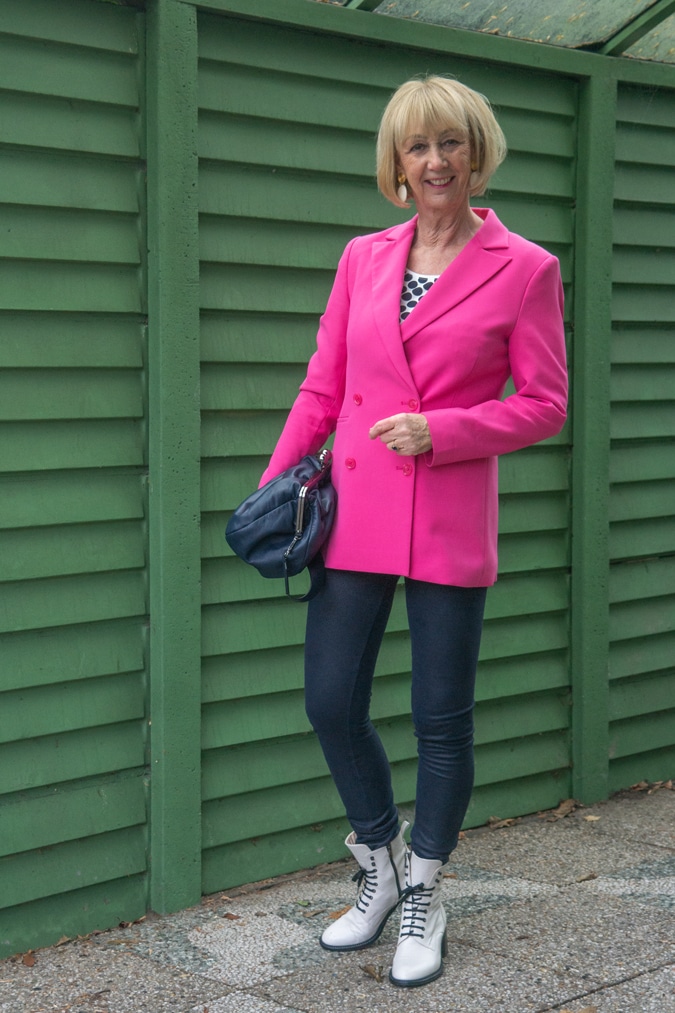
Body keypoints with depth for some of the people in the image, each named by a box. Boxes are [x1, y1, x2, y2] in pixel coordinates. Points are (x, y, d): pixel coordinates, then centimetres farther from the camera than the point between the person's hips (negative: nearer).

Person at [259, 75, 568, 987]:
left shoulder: (525, 268, -2)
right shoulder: (363, 259, 8)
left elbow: (544, 404, -4)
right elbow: (322, 389, 11)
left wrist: (439, 430, -16)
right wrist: (274, 487, 4)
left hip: (450, 525, -3)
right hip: (357, 511, 4)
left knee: (442, 718, 5)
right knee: (332, 704, 5)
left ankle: (424, 898, 25)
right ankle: (379, 870, 29)